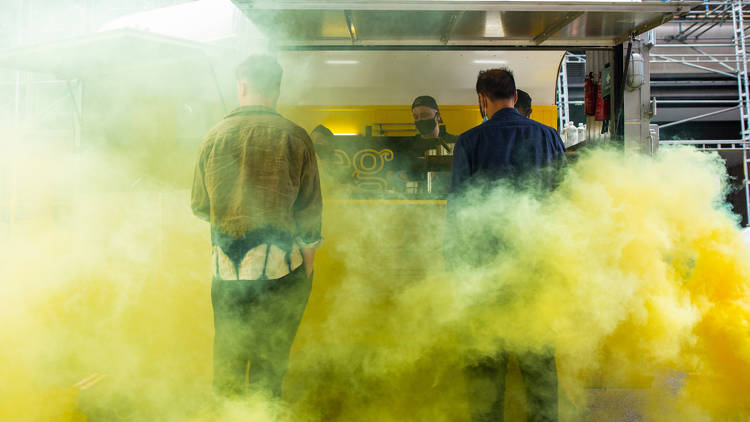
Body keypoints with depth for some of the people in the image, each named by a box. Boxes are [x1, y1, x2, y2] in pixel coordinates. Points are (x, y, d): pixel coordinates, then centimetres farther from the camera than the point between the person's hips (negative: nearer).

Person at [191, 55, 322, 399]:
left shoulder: (214, 136, 0)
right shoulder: (294, 137, -5)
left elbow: (199, 207, 7)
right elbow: (310, 207, -3)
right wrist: (308, 254, 10)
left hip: (227, 267, 2)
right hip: (281, 267, -2)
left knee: (227, 359, 17)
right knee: (271, 358, 12)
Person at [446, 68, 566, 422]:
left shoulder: (469, 141, -5)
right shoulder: (549, 137, 5)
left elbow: (456, 205, -5)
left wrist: (455, 262, 2)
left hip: (486, 259, -3)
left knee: (485, 356, 8)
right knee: (539, 354, 13)